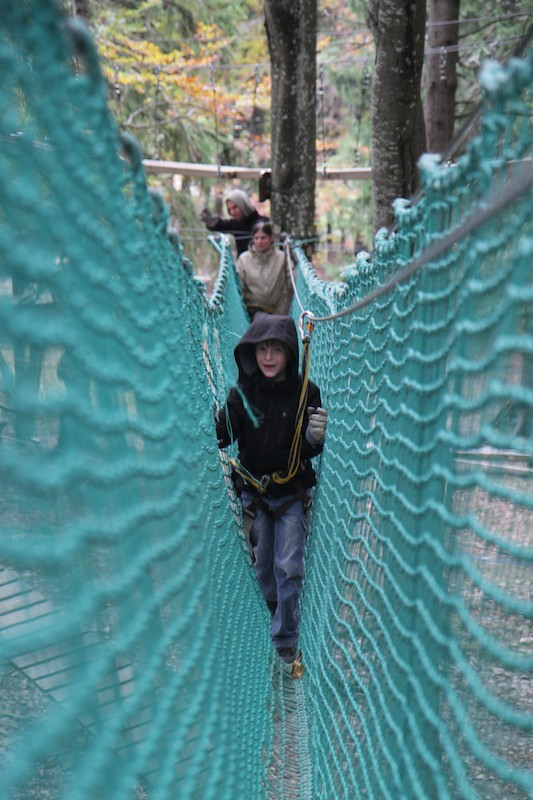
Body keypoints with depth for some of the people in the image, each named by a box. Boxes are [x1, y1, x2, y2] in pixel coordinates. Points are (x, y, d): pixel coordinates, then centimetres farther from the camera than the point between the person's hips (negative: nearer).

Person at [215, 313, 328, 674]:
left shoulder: (306, 392, -12)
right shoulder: (242, 393, -7)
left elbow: (311, 450, -13)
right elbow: (223, 434, -16)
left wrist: (315, 437, -35)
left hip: (292, 494, -2)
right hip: (253, 492, 3)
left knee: (289, 568, -5)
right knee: (262, 566, 15)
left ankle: (286, 641, 5)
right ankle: (277, 614, 41)